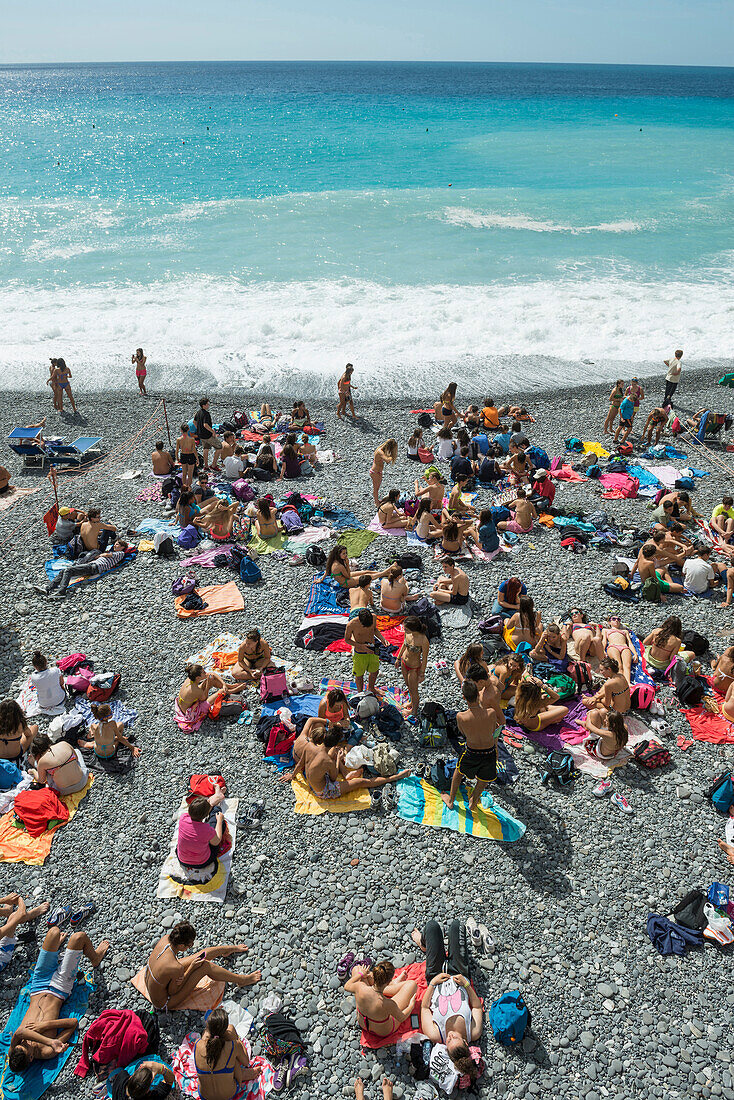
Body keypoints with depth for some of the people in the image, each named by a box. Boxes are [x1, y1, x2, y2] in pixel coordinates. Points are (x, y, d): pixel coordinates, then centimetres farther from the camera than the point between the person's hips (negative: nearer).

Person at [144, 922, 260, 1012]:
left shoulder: (165, 938, -21)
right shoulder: (177, 968, -41)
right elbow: (175, 991, -22)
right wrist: (192, 967, -20)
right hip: (164, 1003, -7)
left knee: (204, 954, 9)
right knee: (205, 966, -13)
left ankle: (231, 949, 41)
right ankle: (242, 980, 7)